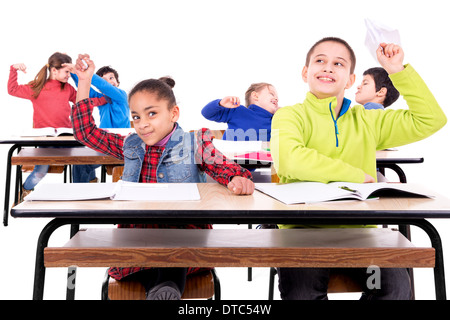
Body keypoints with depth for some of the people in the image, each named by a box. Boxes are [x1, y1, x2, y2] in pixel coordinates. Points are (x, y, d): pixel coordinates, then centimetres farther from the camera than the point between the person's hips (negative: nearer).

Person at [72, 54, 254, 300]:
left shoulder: (194, 144, 3)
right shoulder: (130, 146, 13)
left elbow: (223, 168, -6)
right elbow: (85, 131, 17)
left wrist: (238, 178, -32)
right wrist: (84, 82, 14)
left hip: (185, 231, -2)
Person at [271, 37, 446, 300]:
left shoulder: (367, 121, 15)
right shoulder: (290, 116, 1)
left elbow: (431, 120, 13)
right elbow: (288, 159, -21)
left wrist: (398, 70, 7)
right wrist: (356, 176, -14)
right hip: (304, 229, -3)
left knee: (397, 285, -21)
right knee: (301, 289, -30)